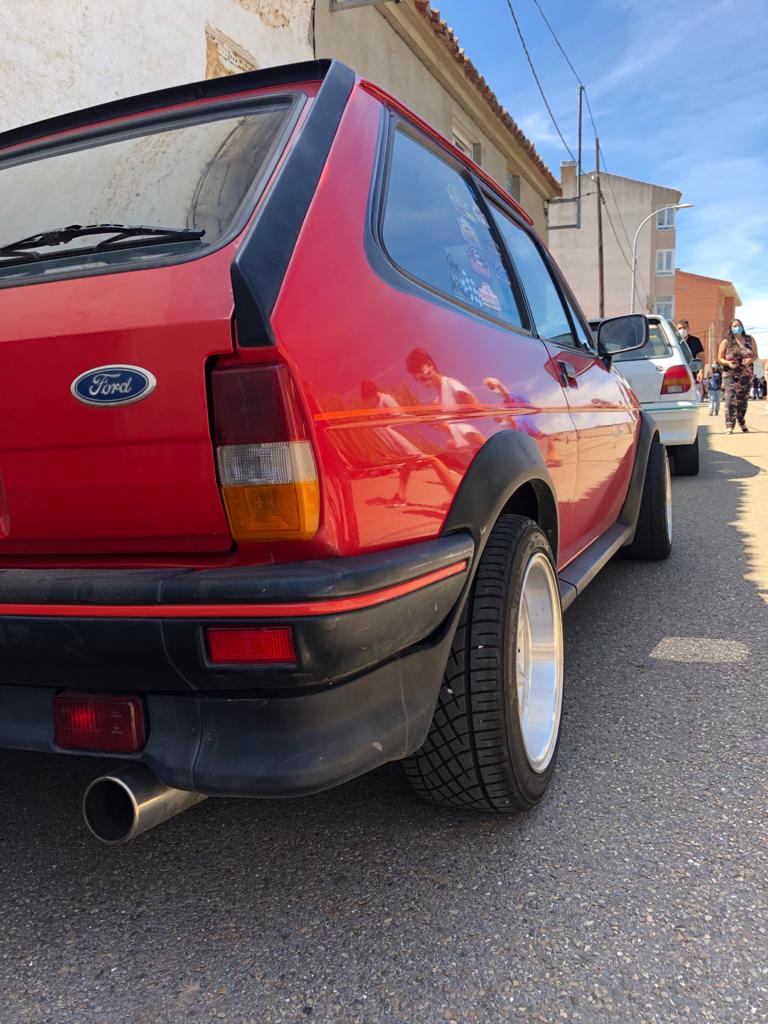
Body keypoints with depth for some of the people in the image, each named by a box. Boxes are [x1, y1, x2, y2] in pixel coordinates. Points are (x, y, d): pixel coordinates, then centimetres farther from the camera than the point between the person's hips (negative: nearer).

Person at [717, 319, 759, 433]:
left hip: (746, 375, 2)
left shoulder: (750, 340, 8)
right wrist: (727, 363, -17)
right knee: (730, 399, -14)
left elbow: (755, 355, 10)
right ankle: (729, 425, -15)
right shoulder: (726, 342, 2)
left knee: (743, 399, 9)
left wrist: (750, 360, -12)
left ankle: (741, 422, 29)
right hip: (730, 375, -2)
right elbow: (719, 359, 3)